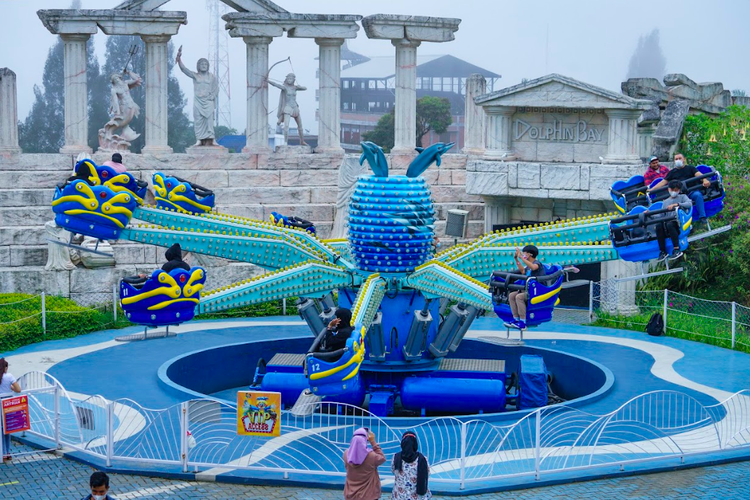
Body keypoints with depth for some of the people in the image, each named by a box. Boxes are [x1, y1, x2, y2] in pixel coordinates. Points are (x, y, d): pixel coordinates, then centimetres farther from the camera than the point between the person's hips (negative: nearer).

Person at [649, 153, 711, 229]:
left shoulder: (690, 168, 20)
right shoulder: (672, 172, 28)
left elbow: (699, 175, 3)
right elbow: (663, 182, 25)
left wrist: (705, 180, -20)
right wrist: (651, 190, 14)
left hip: (691, 191, -1)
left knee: (698, 195, -36)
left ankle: (702, 219, -35)